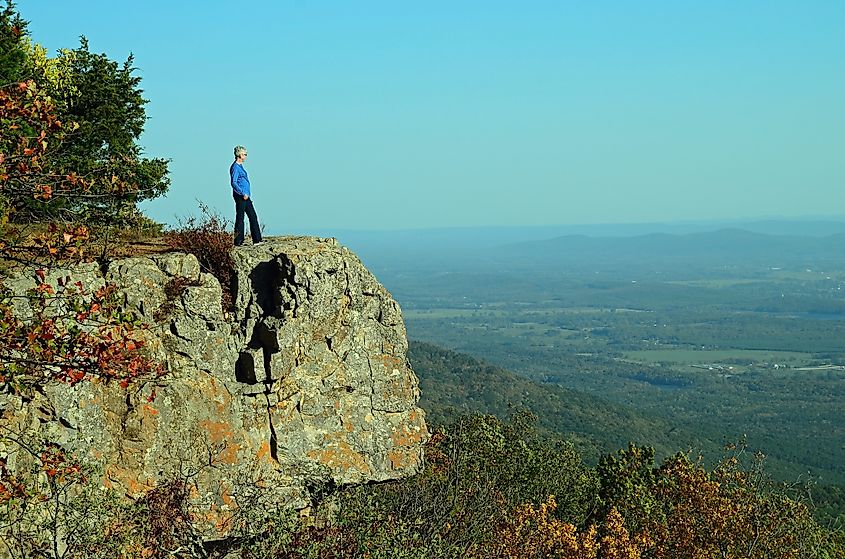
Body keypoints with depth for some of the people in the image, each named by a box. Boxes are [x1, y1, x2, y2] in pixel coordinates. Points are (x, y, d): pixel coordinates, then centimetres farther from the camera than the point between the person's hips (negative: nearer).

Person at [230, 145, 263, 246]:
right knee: (240, 218, -5)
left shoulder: (240, 166, 17)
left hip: (245, 196, 10)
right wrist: (243, 193, -27)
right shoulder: (235, 167, -12)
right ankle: (238, 242, 0)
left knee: (253, 217, 8)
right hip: (240, 196, -10)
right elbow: (234, 183, -21)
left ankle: (257, 240, 9)